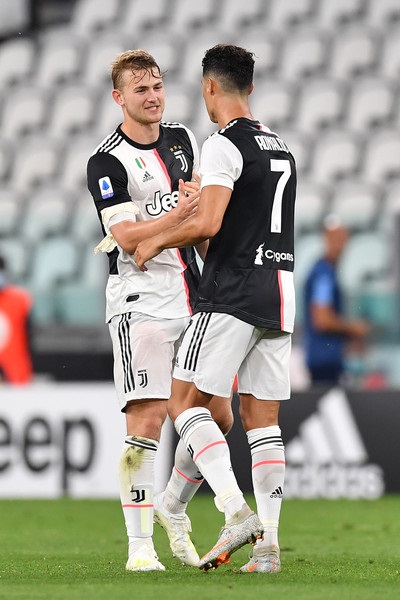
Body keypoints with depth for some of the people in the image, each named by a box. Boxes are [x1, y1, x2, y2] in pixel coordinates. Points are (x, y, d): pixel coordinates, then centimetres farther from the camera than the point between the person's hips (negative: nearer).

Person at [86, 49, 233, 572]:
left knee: (217, 417, 6)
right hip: (140, 299, -7)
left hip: (191, 297, 7)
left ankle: (172, 508, 28)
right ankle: (139, 544, -7)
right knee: (148, 420, -13)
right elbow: (128, 237, -18)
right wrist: (180, 212, -28)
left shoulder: (182, 138, 13)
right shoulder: (107, 161, -9)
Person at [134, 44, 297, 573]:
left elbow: (206, 224, -20)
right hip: (279, 293, 8)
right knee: (261, 417, 8)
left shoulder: (224, 145, -10)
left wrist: (156, 242, -4)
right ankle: (268, 543, 3)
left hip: (232, 294, -8)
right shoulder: (280, 147, 17)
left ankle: (237, 512, -17)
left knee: (185, 403, -3)